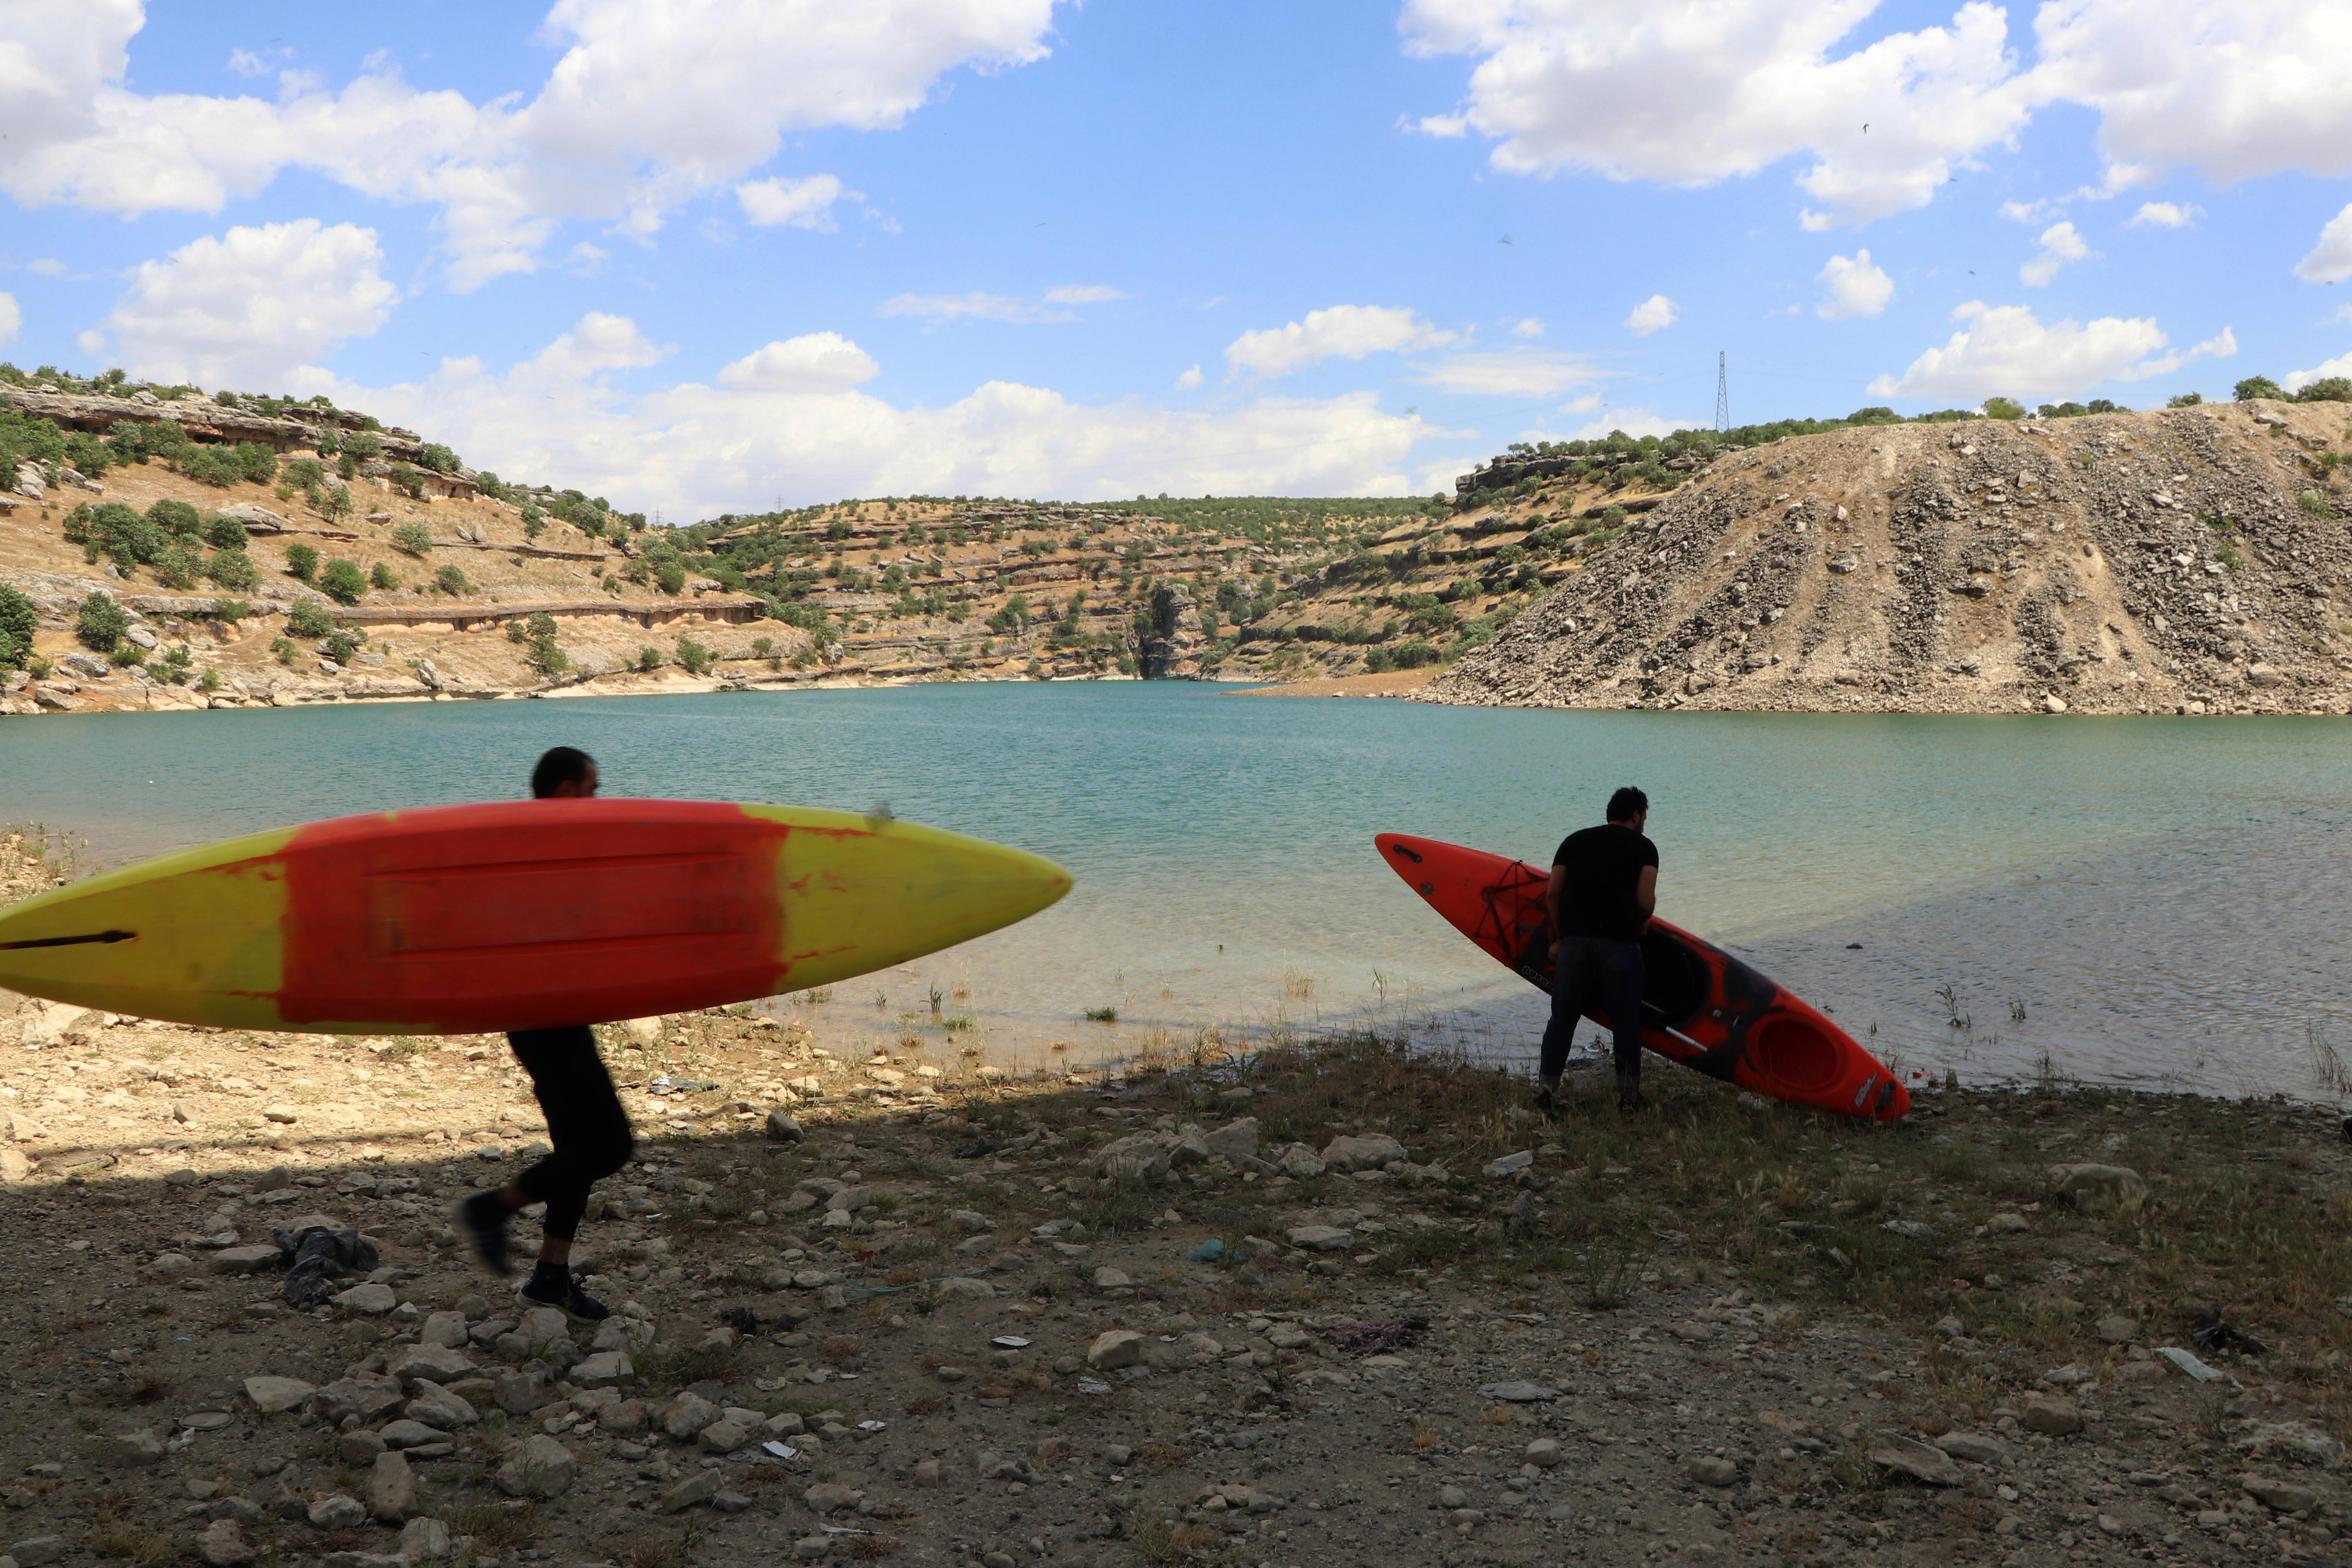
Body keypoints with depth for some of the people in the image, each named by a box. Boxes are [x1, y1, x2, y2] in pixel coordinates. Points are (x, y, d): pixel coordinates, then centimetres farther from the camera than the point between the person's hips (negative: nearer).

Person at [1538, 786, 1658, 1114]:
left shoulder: (1575, 840, 17)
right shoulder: (1643, 847, 7)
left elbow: (1553, 893, 9)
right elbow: (1646, 902, -5)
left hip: (1574, 940, 3)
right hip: (1619, 942, -3)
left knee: (1562, 1017, 9)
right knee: (1626, 1021, 8)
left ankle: (1546, 1087, 8)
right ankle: (1628, 1094, 12)